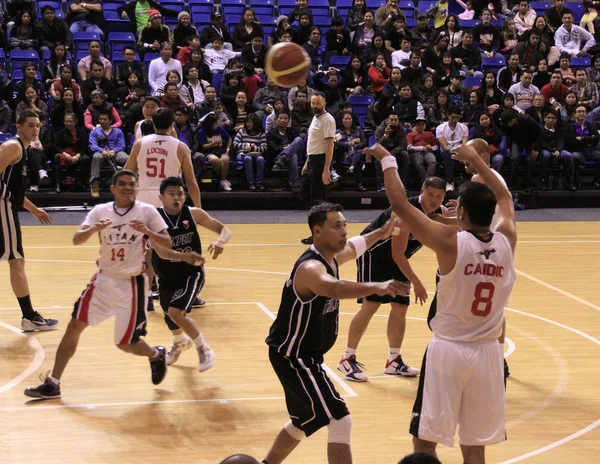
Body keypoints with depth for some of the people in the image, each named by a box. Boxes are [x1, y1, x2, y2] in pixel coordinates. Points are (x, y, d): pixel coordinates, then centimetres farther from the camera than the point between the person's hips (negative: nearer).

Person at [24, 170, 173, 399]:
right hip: (104, 279, 3)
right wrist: (94, 229, -31)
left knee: (125, 343, -1)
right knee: (75, 325, -4)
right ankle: (53, 383, 2)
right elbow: (77, 240, -10)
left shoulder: (147, 211, -8)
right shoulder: (100, 211, -1)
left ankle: (156, 355, 33)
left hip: (131, 284, -3)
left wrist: (147, 231, -29)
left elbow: (167, 243, -10)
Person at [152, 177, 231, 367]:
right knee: (171, 317, 18)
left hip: (192, 274, -2)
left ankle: (204, 350, -2)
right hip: (167, 277, 2)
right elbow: (161, 251, -27)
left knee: (176, 312, -22)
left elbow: (224, 230, -5)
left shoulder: (194, 214, -11)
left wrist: (220, 242, -29)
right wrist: (184, 256, -46)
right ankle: (180, 342, 55)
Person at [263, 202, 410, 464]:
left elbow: (354, 246, 29)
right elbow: (335, 288, -53)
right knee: (340, 421, -16)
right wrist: (377, 287, -67)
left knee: (306, 422, 27)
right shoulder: (311, 268, -28)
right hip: (292, 356, -10)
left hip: (301, 355, 11)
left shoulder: (330, 257, 2)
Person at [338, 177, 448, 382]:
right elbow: (397, 254, -30)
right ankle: (347, 359, -5)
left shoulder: (442, 214, -8)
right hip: (373, 253, -8)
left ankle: (394, 361, 18)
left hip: (396, 259, 8)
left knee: (400, 307, 7)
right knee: (371, 305, -14)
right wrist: (416, 283, -30)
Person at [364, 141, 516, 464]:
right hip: (487, 353, 4)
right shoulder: (507, 241, -2)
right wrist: (475, 160, 29)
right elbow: (504, 198, 19)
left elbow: (400, 205, -11)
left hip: (448, 350, -4)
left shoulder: (450, 242, -16)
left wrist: (387, 161, 2)